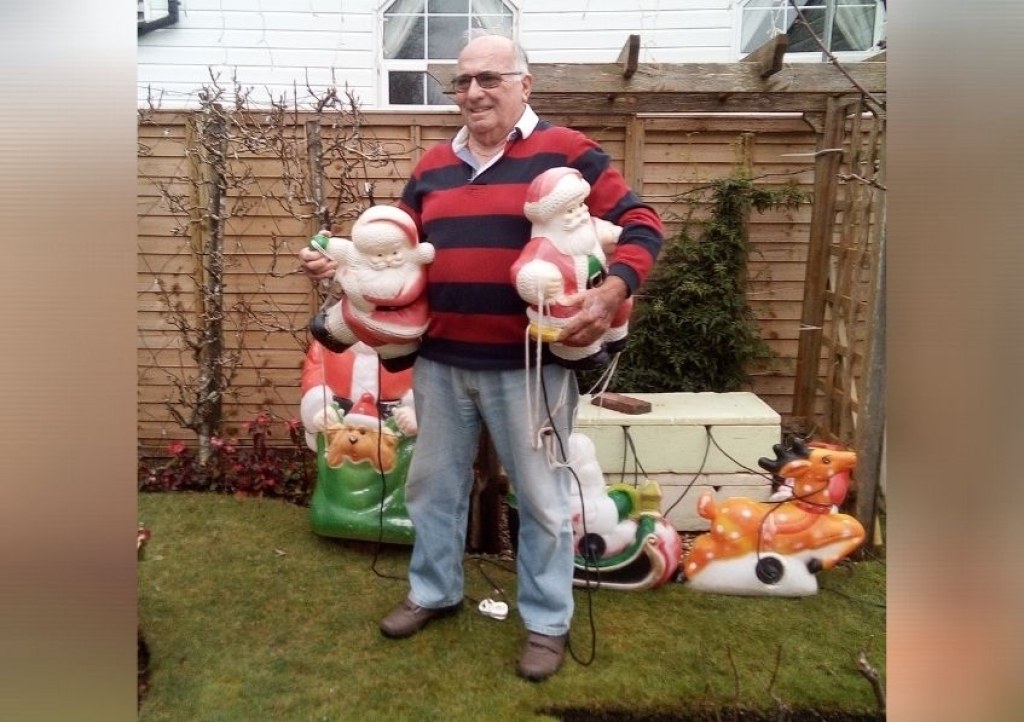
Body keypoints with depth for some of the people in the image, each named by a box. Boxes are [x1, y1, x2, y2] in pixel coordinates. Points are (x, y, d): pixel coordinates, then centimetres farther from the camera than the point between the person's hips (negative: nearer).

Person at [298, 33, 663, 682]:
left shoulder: (565, 152, -5)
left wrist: (614, 289, -25)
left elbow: (641, 225, -8)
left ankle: (548, 622, 28)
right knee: (434, 484, 19)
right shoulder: (433, 166, 12)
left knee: (541, 497, 8)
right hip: (440, 360, 6)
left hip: (529, 364, -5)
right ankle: (434, 591, 42)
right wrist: (341, 261, 3)